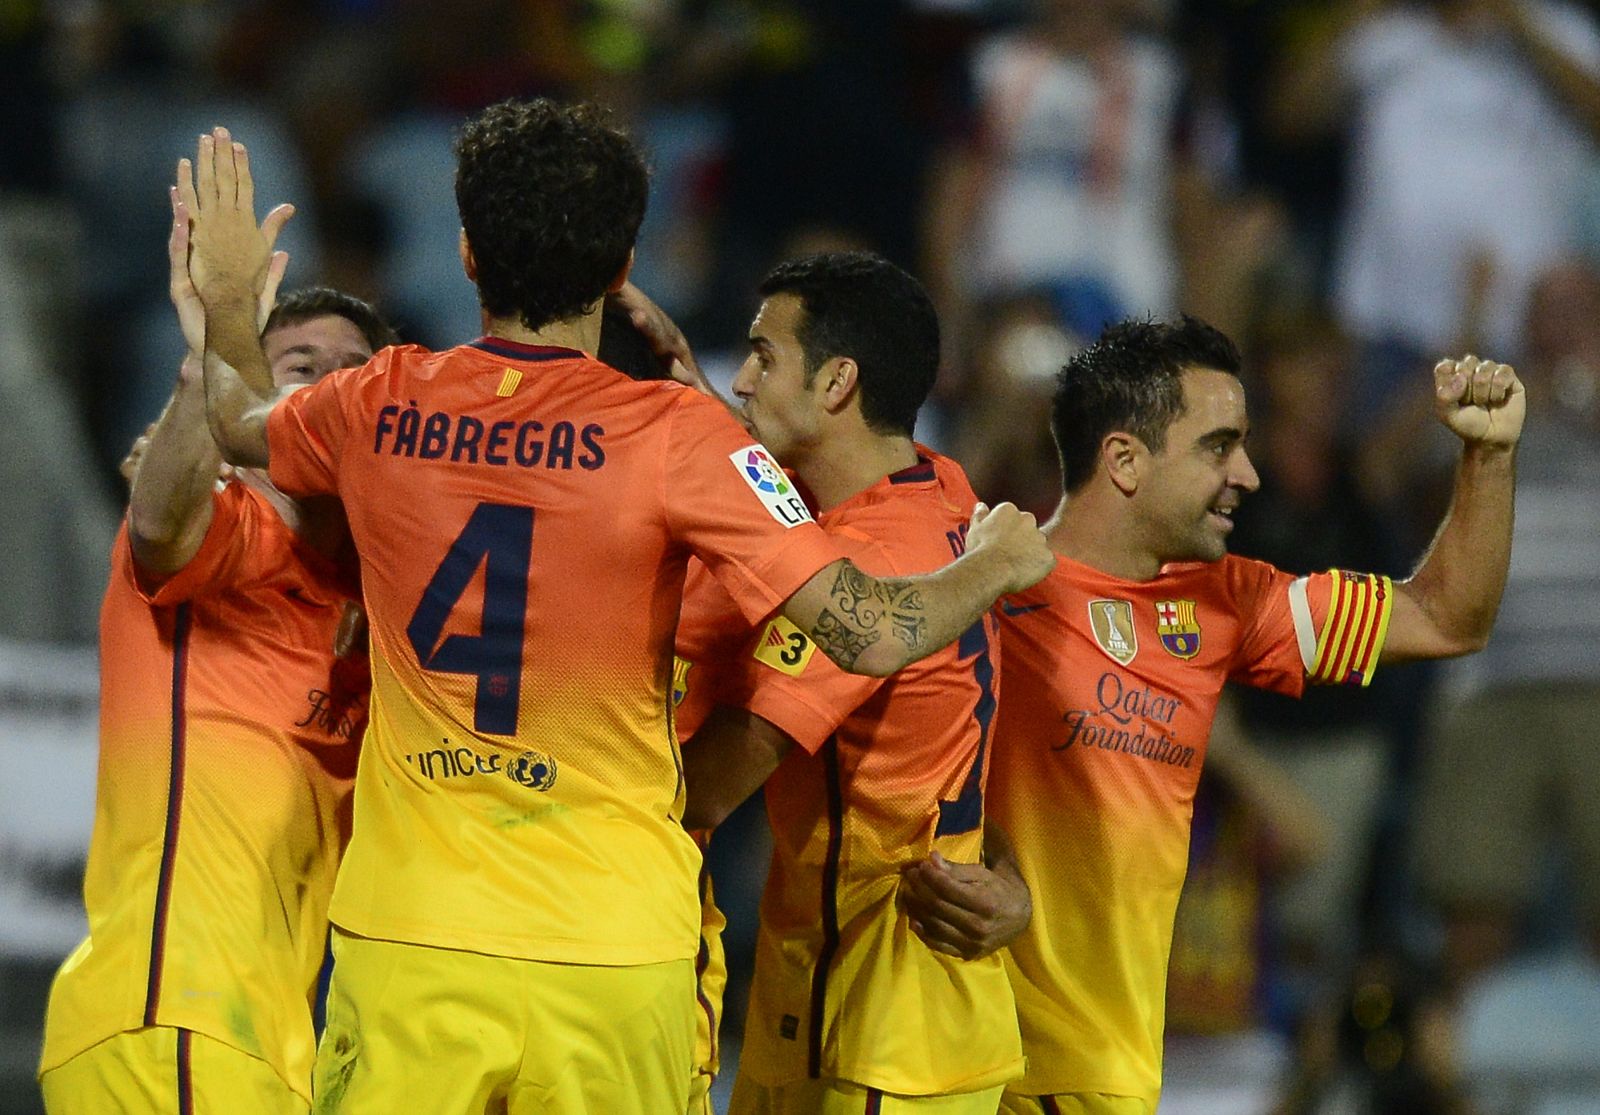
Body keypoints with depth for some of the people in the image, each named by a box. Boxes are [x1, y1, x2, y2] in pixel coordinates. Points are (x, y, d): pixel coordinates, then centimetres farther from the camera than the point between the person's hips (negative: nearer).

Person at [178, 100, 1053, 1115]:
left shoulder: (382, 409, 1)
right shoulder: (675, 434, -11)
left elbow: (239, 424, 25)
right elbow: (873, 635, -14)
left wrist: (228, 298, 46)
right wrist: (996, 565, 7)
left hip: (408, 945, 2)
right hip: (614, 950, -2)